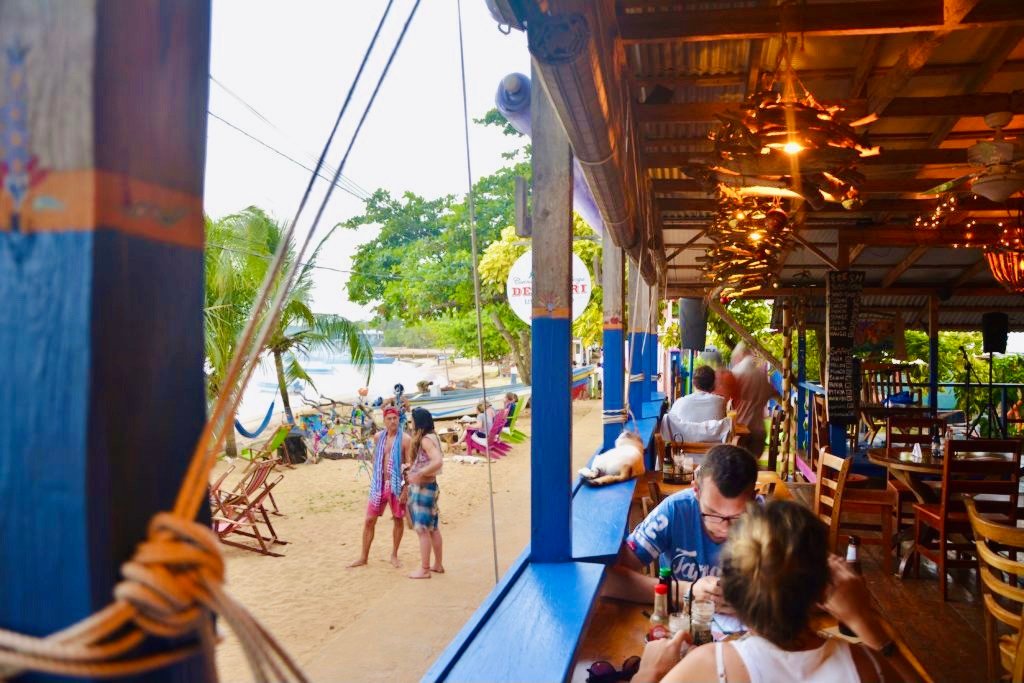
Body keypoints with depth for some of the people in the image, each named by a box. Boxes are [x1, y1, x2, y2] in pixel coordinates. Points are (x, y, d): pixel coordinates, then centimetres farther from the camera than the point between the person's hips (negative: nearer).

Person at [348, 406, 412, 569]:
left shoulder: (405, 439, -11)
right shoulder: (379, 437, 5)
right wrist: (375, 479, 15)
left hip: (397, 484, -4)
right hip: (379, 484, 4)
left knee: (398, 520, 9)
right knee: (369, 520, 5)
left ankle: (394, 555, 26)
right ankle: (363, 557, 17)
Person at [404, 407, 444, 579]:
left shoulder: (425, 439, -18)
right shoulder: (431, 437, 10)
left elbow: (438, 461, -30)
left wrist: (418, 474, -27)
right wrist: (411, 468, 9)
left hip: (423, 487, -10)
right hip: (428, 486, 10)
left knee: (422, 529, -2)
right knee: (432, 527, 15)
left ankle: (424, 569, 5)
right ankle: (438, 564, 24)